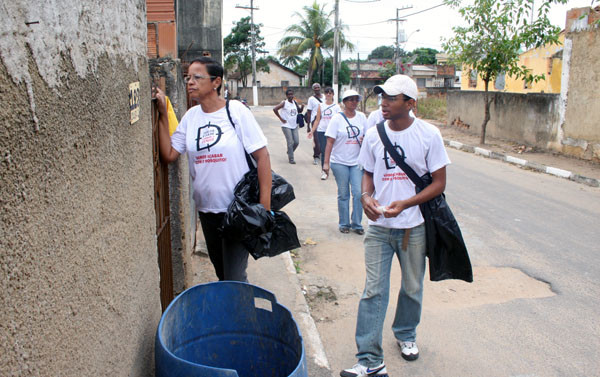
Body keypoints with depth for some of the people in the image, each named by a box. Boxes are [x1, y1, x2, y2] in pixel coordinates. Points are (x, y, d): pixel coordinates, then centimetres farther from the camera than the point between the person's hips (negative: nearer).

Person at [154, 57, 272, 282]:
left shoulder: (236, 111, -8)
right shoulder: (190, 117, 7)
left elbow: (262, 156, -10)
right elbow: (168, 155, 1)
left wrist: (265, 205, -15)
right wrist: (163, 115, -2)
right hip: (206, 209, 5)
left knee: (235, 278, -3)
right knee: (221, 273, 19)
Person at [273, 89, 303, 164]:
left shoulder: (294, 102, 7)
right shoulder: (284, 103, -11)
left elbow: (299, 111, 17)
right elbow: (275, 109, -18)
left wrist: (302, 107, -5)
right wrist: (281, 118, -15)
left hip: (294, 125, 6)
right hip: (286, 126, -6)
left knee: (296, 142, 4)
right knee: (290, 142, -7)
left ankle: (289, 152, 30)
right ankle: (291, 159, 5)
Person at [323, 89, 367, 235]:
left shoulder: (362, 117, 5)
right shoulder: (337, 118, -5)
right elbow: (330, 142, -7)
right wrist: (326, 162, -12)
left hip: (357, 162, 2)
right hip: (339, 162, -2)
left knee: (358, 193, -3)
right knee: (343, 194, 6)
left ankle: (356, 224, 12)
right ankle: (344, 224, 20)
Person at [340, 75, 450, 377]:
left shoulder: (428, 135, -8)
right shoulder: (374, 135, 0)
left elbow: (439, 182, -6)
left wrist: (404, 204, -20)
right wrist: (366, 196, -11)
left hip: (414, 227, -1)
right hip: (379, 227, 1)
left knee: (412, 288, 16)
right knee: (373, 291, -1)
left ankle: (406, 334, 43)